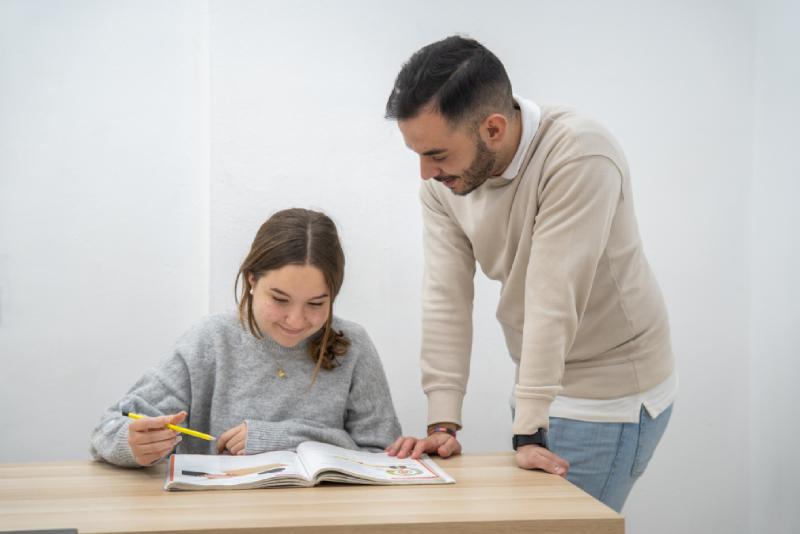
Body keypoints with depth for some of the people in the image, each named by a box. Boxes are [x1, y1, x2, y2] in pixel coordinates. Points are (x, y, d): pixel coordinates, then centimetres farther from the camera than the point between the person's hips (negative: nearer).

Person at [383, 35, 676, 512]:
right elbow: (446, 298, -9)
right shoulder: (441, 182, -7)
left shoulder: (580, 155, -28)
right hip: (540, 385, 7)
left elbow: (553, 302, -29)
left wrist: (529, 432, -27)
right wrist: (443, 424, -12)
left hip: (610, 394, -6)